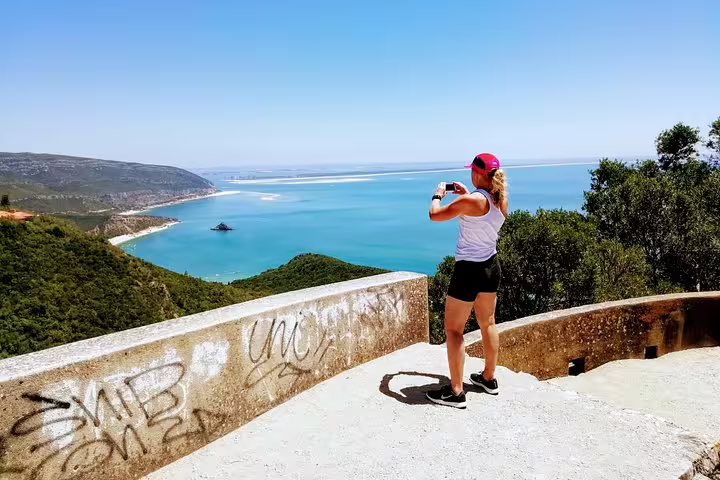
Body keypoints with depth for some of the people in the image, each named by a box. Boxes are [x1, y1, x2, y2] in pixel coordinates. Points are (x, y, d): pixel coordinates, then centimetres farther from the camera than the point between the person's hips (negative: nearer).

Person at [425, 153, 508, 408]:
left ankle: (456, 392, 6)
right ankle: (489, 378, 35)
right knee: (488, 324, 20)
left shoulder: (471, 200, -22)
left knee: (454, 329, 2)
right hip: (491, 266, 8)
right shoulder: (502, 200, 2)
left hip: (469, 270, -8)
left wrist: (438, 194, 2)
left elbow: (435, 215, -16)